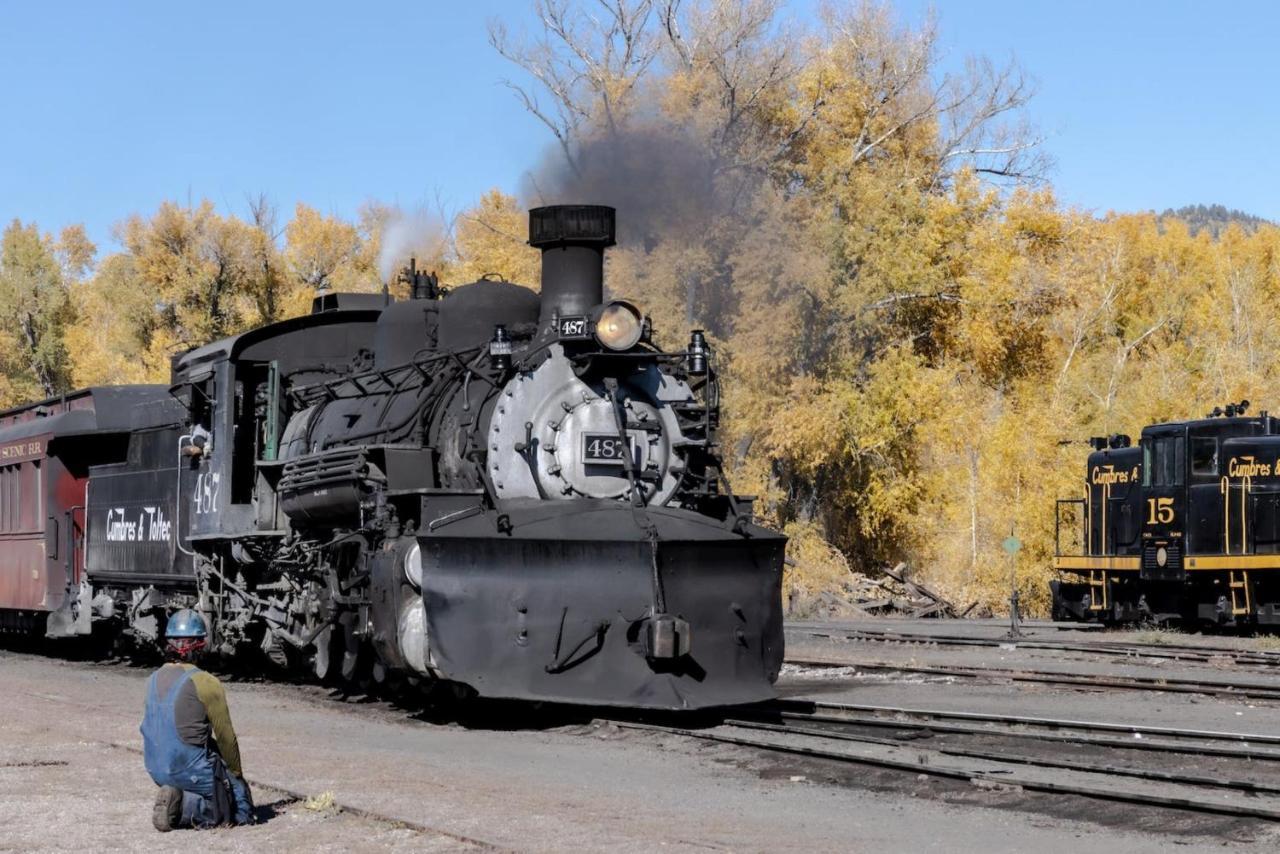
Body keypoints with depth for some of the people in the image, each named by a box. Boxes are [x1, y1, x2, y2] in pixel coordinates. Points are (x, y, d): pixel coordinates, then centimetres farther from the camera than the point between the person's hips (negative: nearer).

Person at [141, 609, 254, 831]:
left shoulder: (155, 680, 6)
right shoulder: (205, 683, -15)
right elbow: (225, 736, -8)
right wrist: (236, 772, 10)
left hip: (157, 770, 7)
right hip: (192, 769, -7)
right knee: (242, 809, 8)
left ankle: (177, 799, 6)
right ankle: (188, 806, -14)